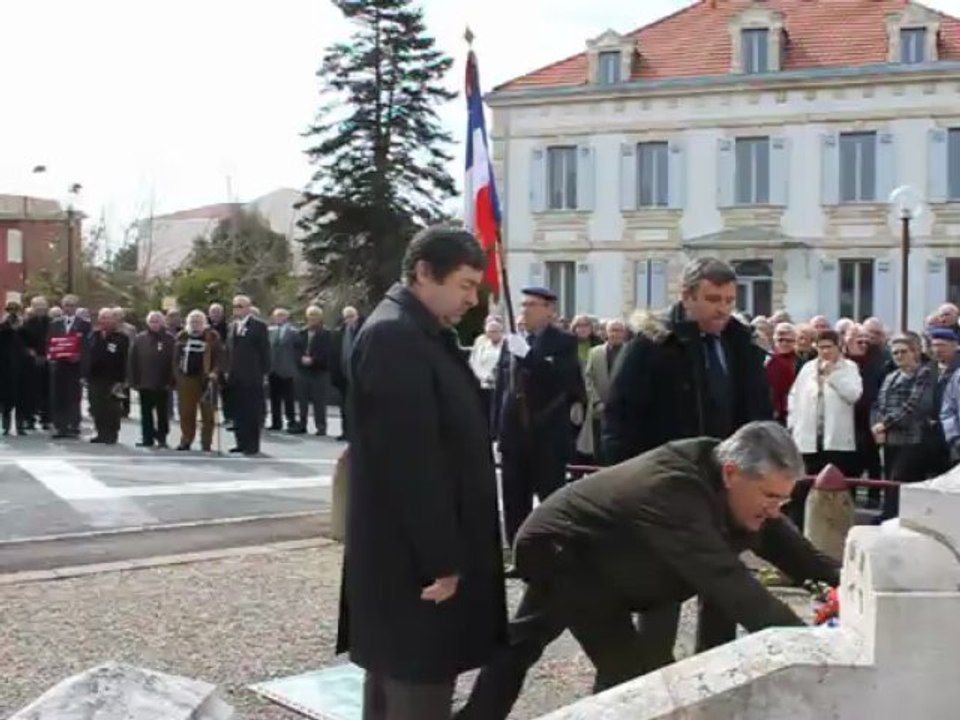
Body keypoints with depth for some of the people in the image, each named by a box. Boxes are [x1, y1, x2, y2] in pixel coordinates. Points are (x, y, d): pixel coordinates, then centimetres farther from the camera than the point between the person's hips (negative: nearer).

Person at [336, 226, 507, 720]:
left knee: (395, 680, 17)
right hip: (413, 556, -11)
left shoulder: (423, 333, 14)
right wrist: (440, 559, -22)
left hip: (423, 550, 11)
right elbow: (411, 461, -24)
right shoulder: (393, 337, -19)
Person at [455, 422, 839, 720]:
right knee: (627, 668, -17)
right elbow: (724, 579, -49)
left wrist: (837, 575, -21)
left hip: (573, 547, 10)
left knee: (522, 643, 24)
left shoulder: (720, 469, -13)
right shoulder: (674, 491, -41)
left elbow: (779, 538, -5)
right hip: (560, 549, -10)